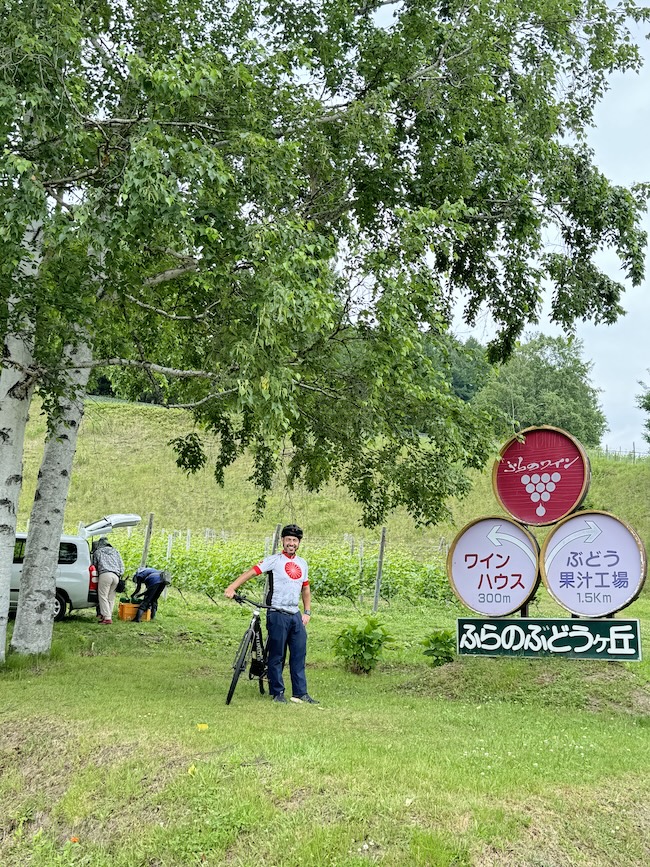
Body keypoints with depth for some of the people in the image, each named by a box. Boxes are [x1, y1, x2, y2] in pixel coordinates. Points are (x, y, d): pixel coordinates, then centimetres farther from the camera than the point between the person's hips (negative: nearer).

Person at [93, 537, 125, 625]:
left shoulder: (97, 552, 17)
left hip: (105, 574, -4)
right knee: (111, 598, 9)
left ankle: (107, 618, -14)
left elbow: (95, 565, 23)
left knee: (103, 597, -5)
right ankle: (109, 615, 3)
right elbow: (121, 565, 21)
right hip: (116, 576, 4)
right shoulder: (115, 551, 27)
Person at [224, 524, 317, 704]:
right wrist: (232, 587, -26)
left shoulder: (302, 564, 13)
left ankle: (301, 693, 16)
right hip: (277, 615, -5)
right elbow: (251, 572, -14)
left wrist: (307, 612, 13)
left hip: (296, 615, 5)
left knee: (299, 654, 7)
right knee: (277, 655, 1)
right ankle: (277, 692, 12)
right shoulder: (275, 560, -5)